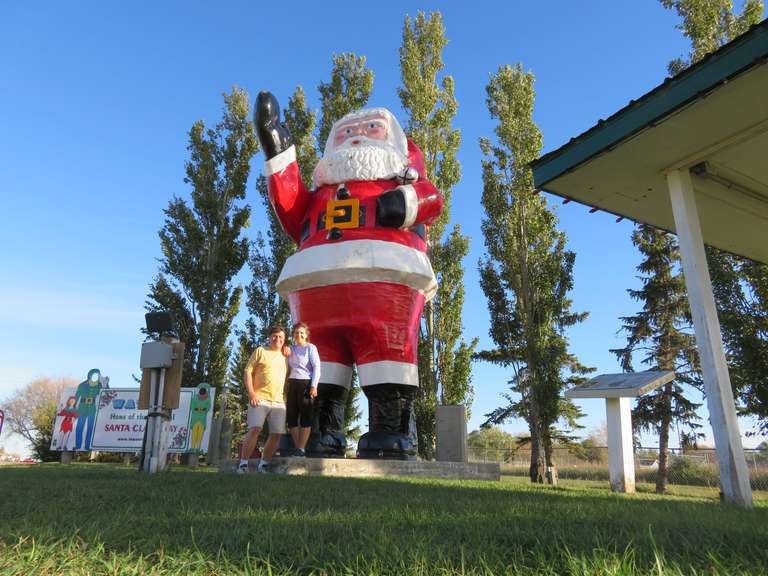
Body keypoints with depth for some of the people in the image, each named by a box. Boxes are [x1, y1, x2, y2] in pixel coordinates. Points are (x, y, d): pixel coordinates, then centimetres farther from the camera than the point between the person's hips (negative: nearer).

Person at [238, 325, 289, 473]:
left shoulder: (286, 356, 19)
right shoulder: (260, 351, 7)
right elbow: (247, 372, 2)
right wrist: (251, 393, -9)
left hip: (279, 402, 4)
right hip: (260, 399, -4)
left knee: (276, 434, -1)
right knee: (255, 429, -16)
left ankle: (264, 464, 10)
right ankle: (243, 463, -7)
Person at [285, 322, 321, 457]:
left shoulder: (310, 347, 3)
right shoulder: (290, 348, 17)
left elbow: (316, 367, -4)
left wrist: (314, 386, -14)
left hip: (306, 383, -5)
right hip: (291, 385, 6)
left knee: (305, 417, -5)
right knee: (291, 417, 3)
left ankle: (301, 449, -5)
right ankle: (297, 449, 10)